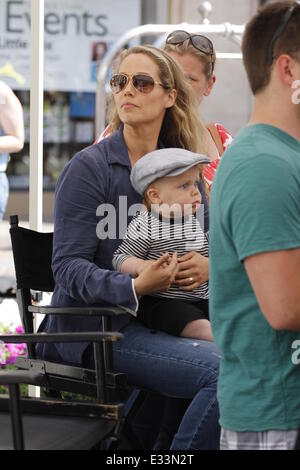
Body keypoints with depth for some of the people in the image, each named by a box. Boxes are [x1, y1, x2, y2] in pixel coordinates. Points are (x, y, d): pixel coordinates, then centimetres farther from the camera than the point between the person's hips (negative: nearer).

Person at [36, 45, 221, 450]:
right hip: (93, 328, -6)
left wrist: (204, 265, -8)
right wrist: (134, 287, -27)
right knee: (223, 372, -25)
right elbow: (68, 266, -12)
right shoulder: (89, 167, -6)